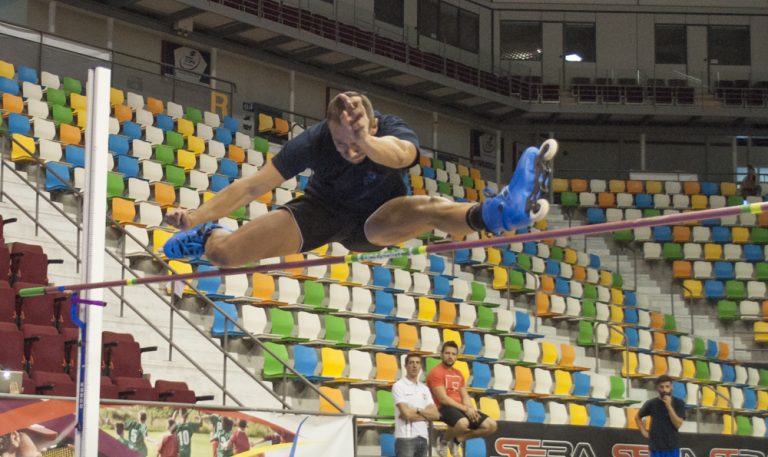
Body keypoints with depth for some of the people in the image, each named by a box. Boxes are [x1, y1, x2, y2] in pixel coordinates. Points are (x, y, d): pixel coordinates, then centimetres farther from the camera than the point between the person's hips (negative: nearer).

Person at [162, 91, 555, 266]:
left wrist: (365, 143, -80)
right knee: (224, 253, -9)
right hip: (320, 211, 2)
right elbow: (255, 186, -25)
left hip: (373, 221, -2)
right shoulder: (314, 141, -28)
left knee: (427, 209, -37)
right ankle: (207, 238, 29)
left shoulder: (395, 134, -31)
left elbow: (398, 154, -59)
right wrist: (197, 216, -33)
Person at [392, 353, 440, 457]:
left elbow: (435, 414, 6)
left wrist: (417, 411, -9)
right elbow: (406, 413, -15)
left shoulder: (424, 388, 16)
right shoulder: (399, 386, -4)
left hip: (423, 437, 7)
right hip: (406, 437, -7)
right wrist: (426, 414, -1)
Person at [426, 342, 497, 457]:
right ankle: (444, 441, -7)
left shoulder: (458, 374, 20)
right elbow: (443, 399, -15)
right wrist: (466, 409, -17)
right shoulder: (436, 372, -7)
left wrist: (471, 409, -7)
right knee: (463, 423, -41)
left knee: (491, 425, -4)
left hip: (460, 408, 8)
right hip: (444, 408, -8)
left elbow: (465, 396, 16)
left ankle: (457, 439, 10)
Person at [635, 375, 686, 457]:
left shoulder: (679, 403, -3)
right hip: (656, 447, 0)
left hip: (672, 447, 0)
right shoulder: (651, 404, 0)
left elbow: (678, 424, -13)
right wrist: (644, 432, 4)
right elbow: (637, 417, 16)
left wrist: (669, 406, -19)